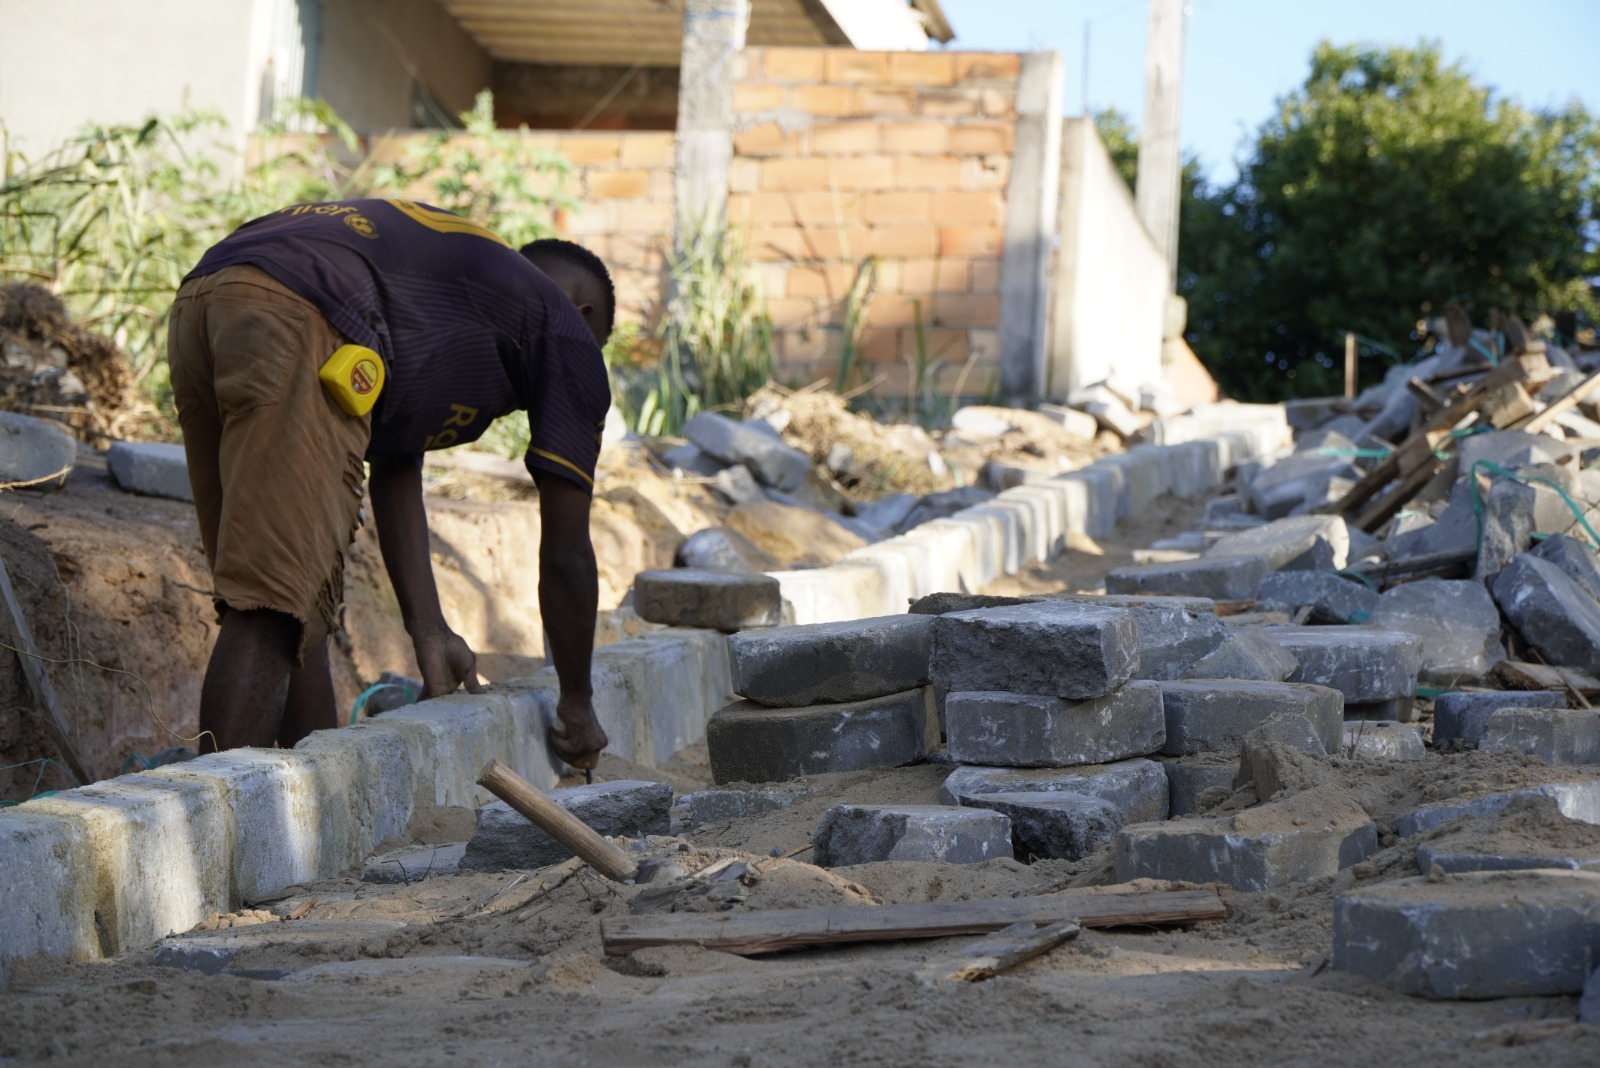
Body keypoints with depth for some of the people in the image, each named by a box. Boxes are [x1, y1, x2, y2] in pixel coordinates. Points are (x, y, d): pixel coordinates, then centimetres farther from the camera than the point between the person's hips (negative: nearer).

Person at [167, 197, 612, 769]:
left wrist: (431, 636, 34)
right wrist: (576, 702, 33)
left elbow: (395, 472, 35)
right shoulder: (565, 330, 20)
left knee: (303, 604, 15)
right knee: (270, 610, -10)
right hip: (294, 321, -8)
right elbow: (565, 554, 22)